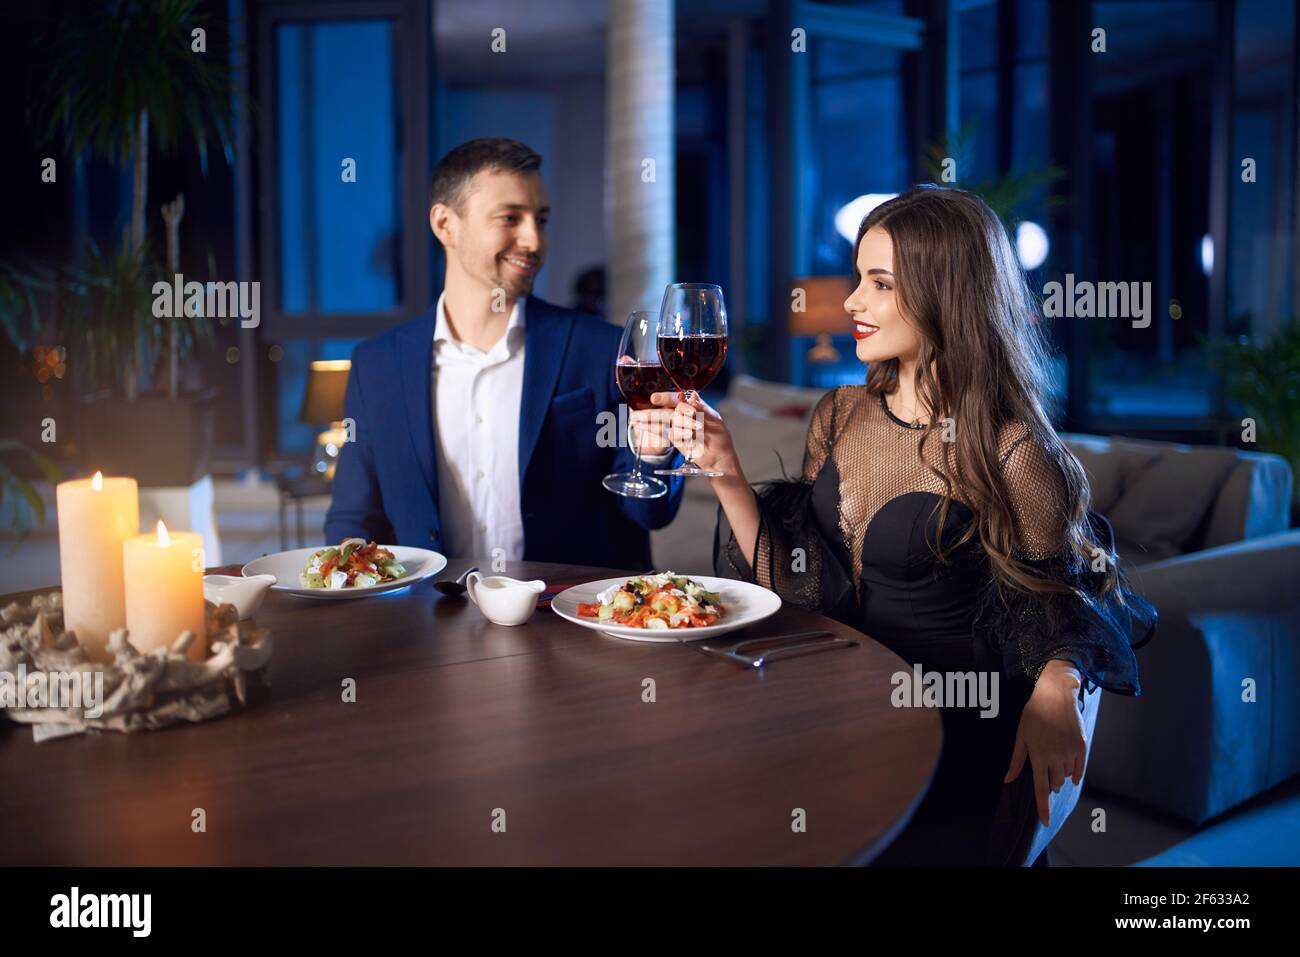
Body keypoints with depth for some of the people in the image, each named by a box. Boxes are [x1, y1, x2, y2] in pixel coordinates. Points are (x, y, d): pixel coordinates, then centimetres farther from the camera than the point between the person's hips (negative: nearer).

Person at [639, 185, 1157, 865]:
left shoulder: (1009, 453, -12)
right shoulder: (840, 415, 6)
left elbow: (1060, 604, 0)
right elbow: (795, 583, 4)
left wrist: (1056, 683, -22)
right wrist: (724, 470, -8)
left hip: (950, 731, -5)